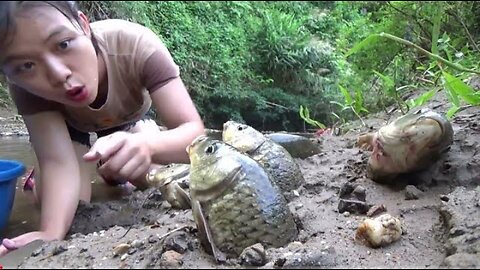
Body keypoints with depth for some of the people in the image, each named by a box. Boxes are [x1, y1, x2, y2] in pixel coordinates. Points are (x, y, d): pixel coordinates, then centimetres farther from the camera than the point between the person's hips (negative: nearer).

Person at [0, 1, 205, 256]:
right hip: (68, 123, 0)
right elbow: (59, 163, -38)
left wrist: (147, 144, -64)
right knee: (63, 203, -13)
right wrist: (51, 234, -55)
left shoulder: (136, 44, -42)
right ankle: (38, 177, 21)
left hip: (128, 116, 1)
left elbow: (196, 132, -44)